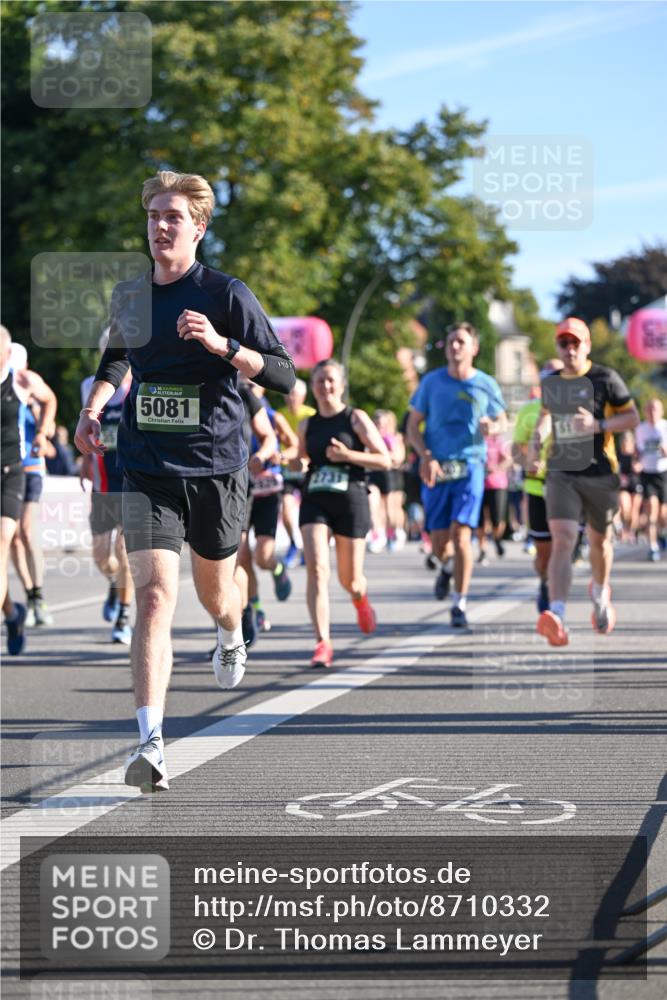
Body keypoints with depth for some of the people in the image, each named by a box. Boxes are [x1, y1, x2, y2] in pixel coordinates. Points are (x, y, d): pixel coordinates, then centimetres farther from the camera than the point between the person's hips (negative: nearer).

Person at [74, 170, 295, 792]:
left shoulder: (226, 294, -7)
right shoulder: (128, 295, 6)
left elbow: (284, 375, -11)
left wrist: (221, 344, -25)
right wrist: (93, 407, 11)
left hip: (216, 466, -1)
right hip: (146, 468, 1)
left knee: (214, 591, 18)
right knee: (155, 594, -16)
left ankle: (231, 637, 58)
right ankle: (150, 743, -22)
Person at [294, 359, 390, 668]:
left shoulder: (356, 419, 0)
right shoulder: (307, 426, 11)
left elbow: (384, 460, -3)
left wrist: (347, 455, -16)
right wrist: (299, 464, 2)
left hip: (351, 500, -2)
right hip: (314, 502, 2)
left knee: (350, 579, 7)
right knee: (316, 569, -18)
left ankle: (361, 599, 46)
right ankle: (323, 642, -21)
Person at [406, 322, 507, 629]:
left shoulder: (486, 385, 3)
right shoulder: (431, 382, 4)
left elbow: (502, 422, 15)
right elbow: (413, 427, 6)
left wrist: (492, 428, -10)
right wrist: (426, 457, -11)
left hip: (470, 466, -1)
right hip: (436, 468, 1)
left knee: (461, 535, -15)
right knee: (439, 543, 2)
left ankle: (459, 604, -7)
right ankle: (448, 567, 40)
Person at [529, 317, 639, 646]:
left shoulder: (606, 378, -5)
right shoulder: (550, 383, 8)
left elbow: (632, 418, -3)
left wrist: (598, 425, -19)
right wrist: (536, 441, 9)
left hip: (600, 474, -1)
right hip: (561, 474, 1)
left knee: (599, 540, 17)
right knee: (562, 541, -17)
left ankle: (600, 593, 50)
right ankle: (557, 618, -31)